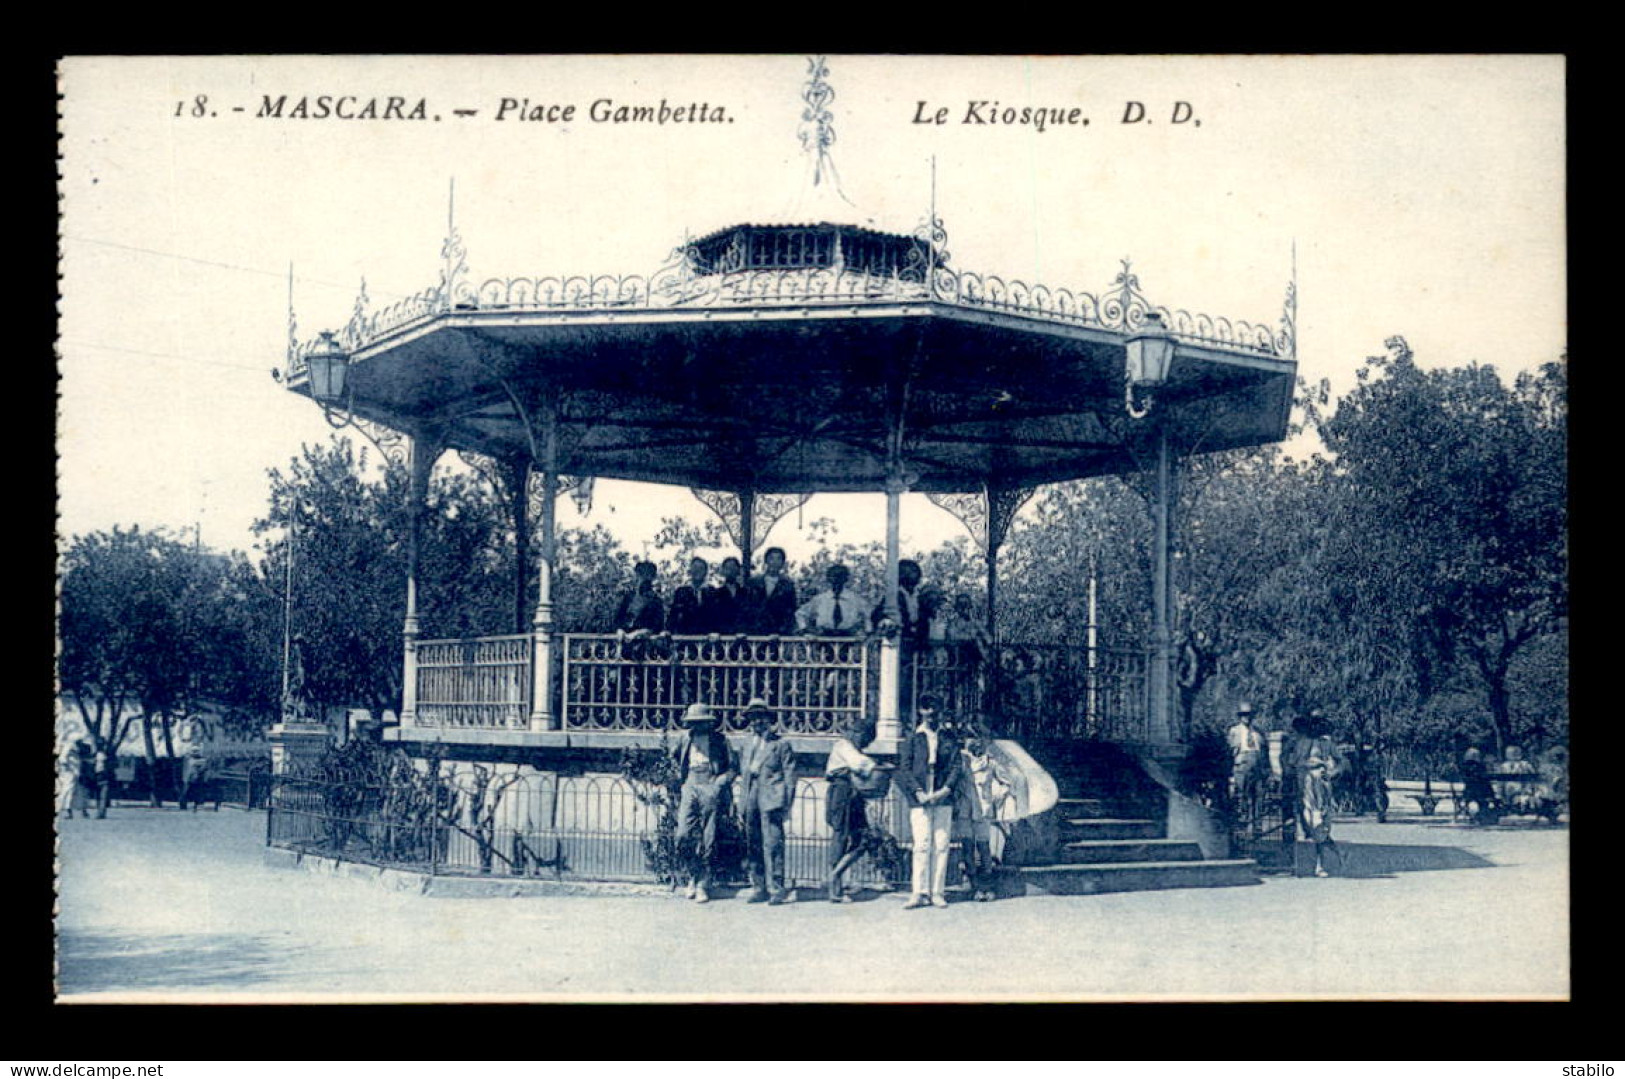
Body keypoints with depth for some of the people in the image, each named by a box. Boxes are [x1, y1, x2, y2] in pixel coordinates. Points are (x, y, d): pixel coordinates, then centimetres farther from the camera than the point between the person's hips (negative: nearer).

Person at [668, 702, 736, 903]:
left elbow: (732, 768, 6)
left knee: (707, 841, -2)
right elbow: (674, 756, 29)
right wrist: (679, 774, 15)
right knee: (684, 836, -10)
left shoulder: (719, 739, 2)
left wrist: (720, 783, -9)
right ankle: (695, 874, 12)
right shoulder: (685, 737, 10)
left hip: (710, 789, -2)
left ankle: (703, 886, 5)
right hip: (690, 788, 3)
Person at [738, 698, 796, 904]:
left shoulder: (781, 744, 3)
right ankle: (758, 887, 13)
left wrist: (786, 804, -8)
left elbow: (790, 775, 0)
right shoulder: (748, 743, 19)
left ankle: (776, 888, -8)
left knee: (772, 843, -10)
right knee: (753, 845, 6)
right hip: (751, 799, 6)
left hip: (771, 800, -6)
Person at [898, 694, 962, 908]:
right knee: (922, 845, -8)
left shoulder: (947, 738, 12)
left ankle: (937, 892, 4)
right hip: (919, 800, -1)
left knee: (941, 846, -1)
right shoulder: (912, 739, 8)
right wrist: (918, 791, -11)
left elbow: (955, 766, 6)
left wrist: (946, 789, -10)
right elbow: (904, 768, 2)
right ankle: (920, 892, -5)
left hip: (943, 798, 1)